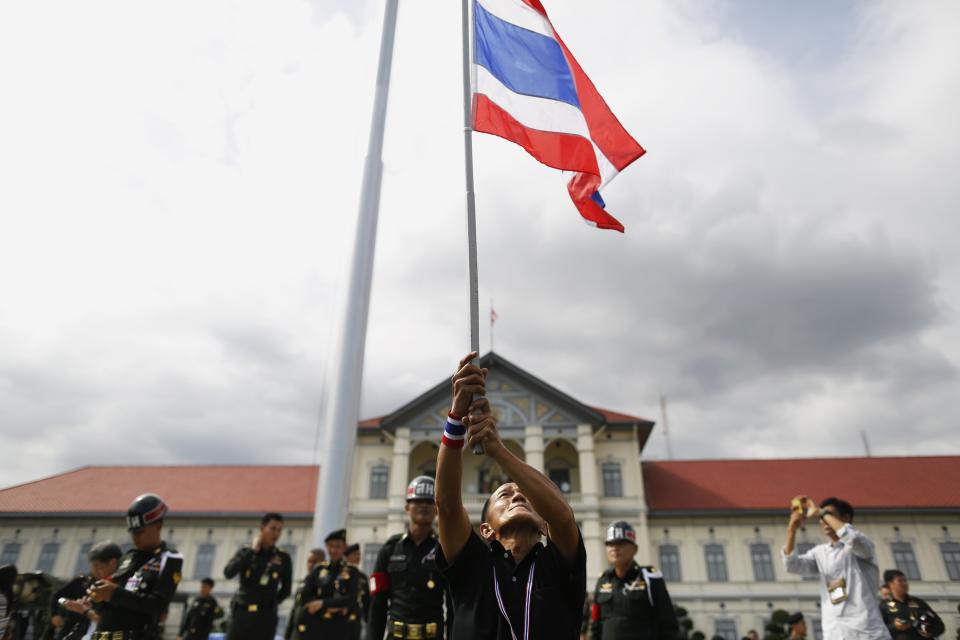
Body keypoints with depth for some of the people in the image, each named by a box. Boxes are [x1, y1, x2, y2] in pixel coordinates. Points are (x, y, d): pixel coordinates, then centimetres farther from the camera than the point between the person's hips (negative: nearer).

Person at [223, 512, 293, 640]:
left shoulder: (283, 557, 3)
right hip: (242, 612, 0)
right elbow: (228, 573, -15)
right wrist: (252, 551, -13)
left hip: (266, 616, 0)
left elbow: (286, 588, 11)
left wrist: (272, 603, 3)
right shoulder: (246, 551, 3)